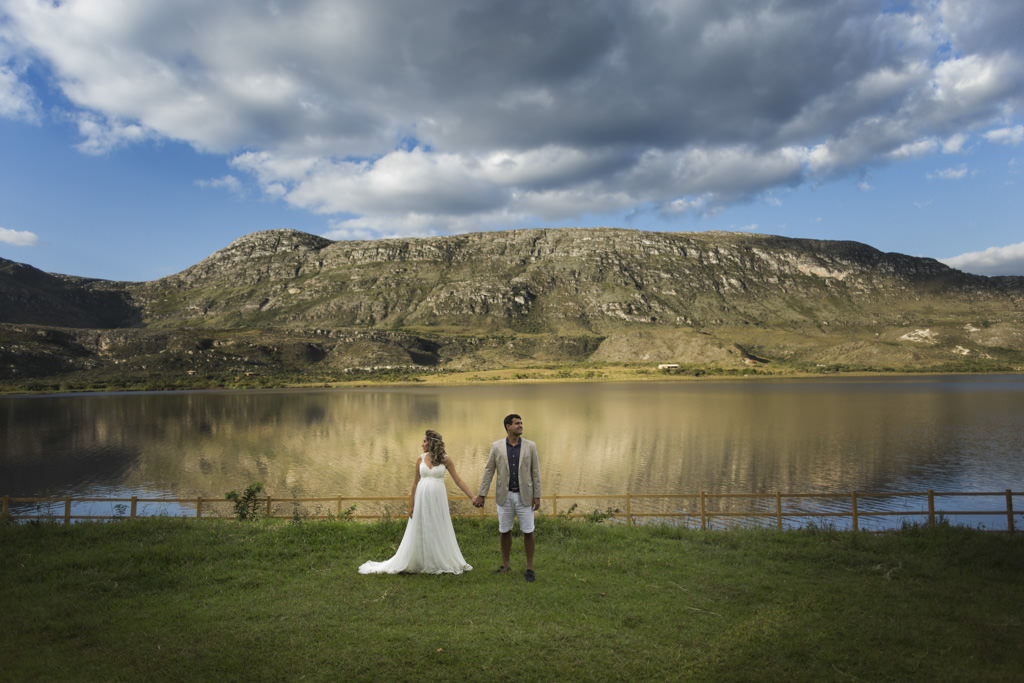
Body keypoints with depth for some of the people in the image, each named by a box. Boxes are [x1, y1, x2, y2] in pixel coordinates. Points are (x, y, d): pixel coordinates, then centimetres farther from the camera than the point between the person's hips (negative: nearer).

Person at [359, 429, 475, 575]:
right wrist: (411, 505, 9)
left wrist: (473, 497, -5)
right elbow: (416, 482, 10)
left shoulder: (445, 459, -2)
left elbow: (458, 480, 0)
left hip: (438, 499, -2)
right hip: (422, 498, 2)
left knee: (441, 532, 4)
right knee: (419, 532, 6)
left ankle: (443, 563, 18)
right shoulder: (421, 458, 5)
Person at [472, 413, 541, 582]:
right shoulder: (496, 446, -3)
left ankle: (529, 567, 14)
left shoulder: (530, 446, -3)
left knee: (528, 532, 1)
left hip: (524, 496, -1)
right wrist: (481, 495, -2)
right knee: (505, 531, 10)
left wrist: (537, 496, -5)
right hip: (504, 495, 1)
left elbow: (535, 472, -2)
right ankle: (505, 565, 25)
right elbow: (488, 471, 0)